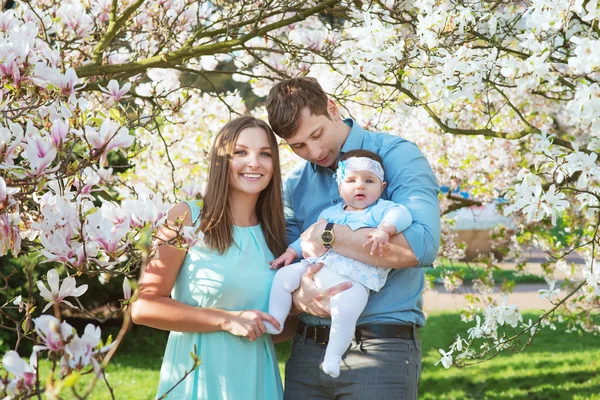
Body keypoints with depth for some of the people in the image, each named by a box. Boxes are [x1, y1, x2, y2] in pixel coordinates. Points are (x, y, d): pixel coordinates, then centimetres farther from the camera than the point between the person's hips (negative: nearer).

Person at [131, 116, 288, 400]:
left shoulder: (273, 233, 6)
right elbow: (144, 306, -13)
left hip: (258, 376, 4)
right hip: (198, 374, -4)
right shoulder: (187, 218, -7)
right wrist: (228, 320, -17)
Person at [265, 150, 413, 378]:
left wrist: (384, 229, -34)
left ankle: (333, 356, -22)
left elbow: (400, 214, -16)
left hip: (353, 280, -7)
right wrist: (291, 252, 20)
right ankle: (273, 324, 6)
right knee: (284, 276, -1)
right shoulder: (330, 213, 23)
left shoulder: (380, 210, 4)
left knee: (345, 310, -31)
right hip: (318, 268, 7)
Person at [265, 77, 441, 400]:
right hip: (307, 349, 5)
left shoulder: (397, 156, -5)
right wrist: (298, 293, -14)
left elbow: (422, 246, -21)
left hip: (381, 349, -5)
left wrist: (327, 235, -15)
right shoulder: (294, 185, 11)